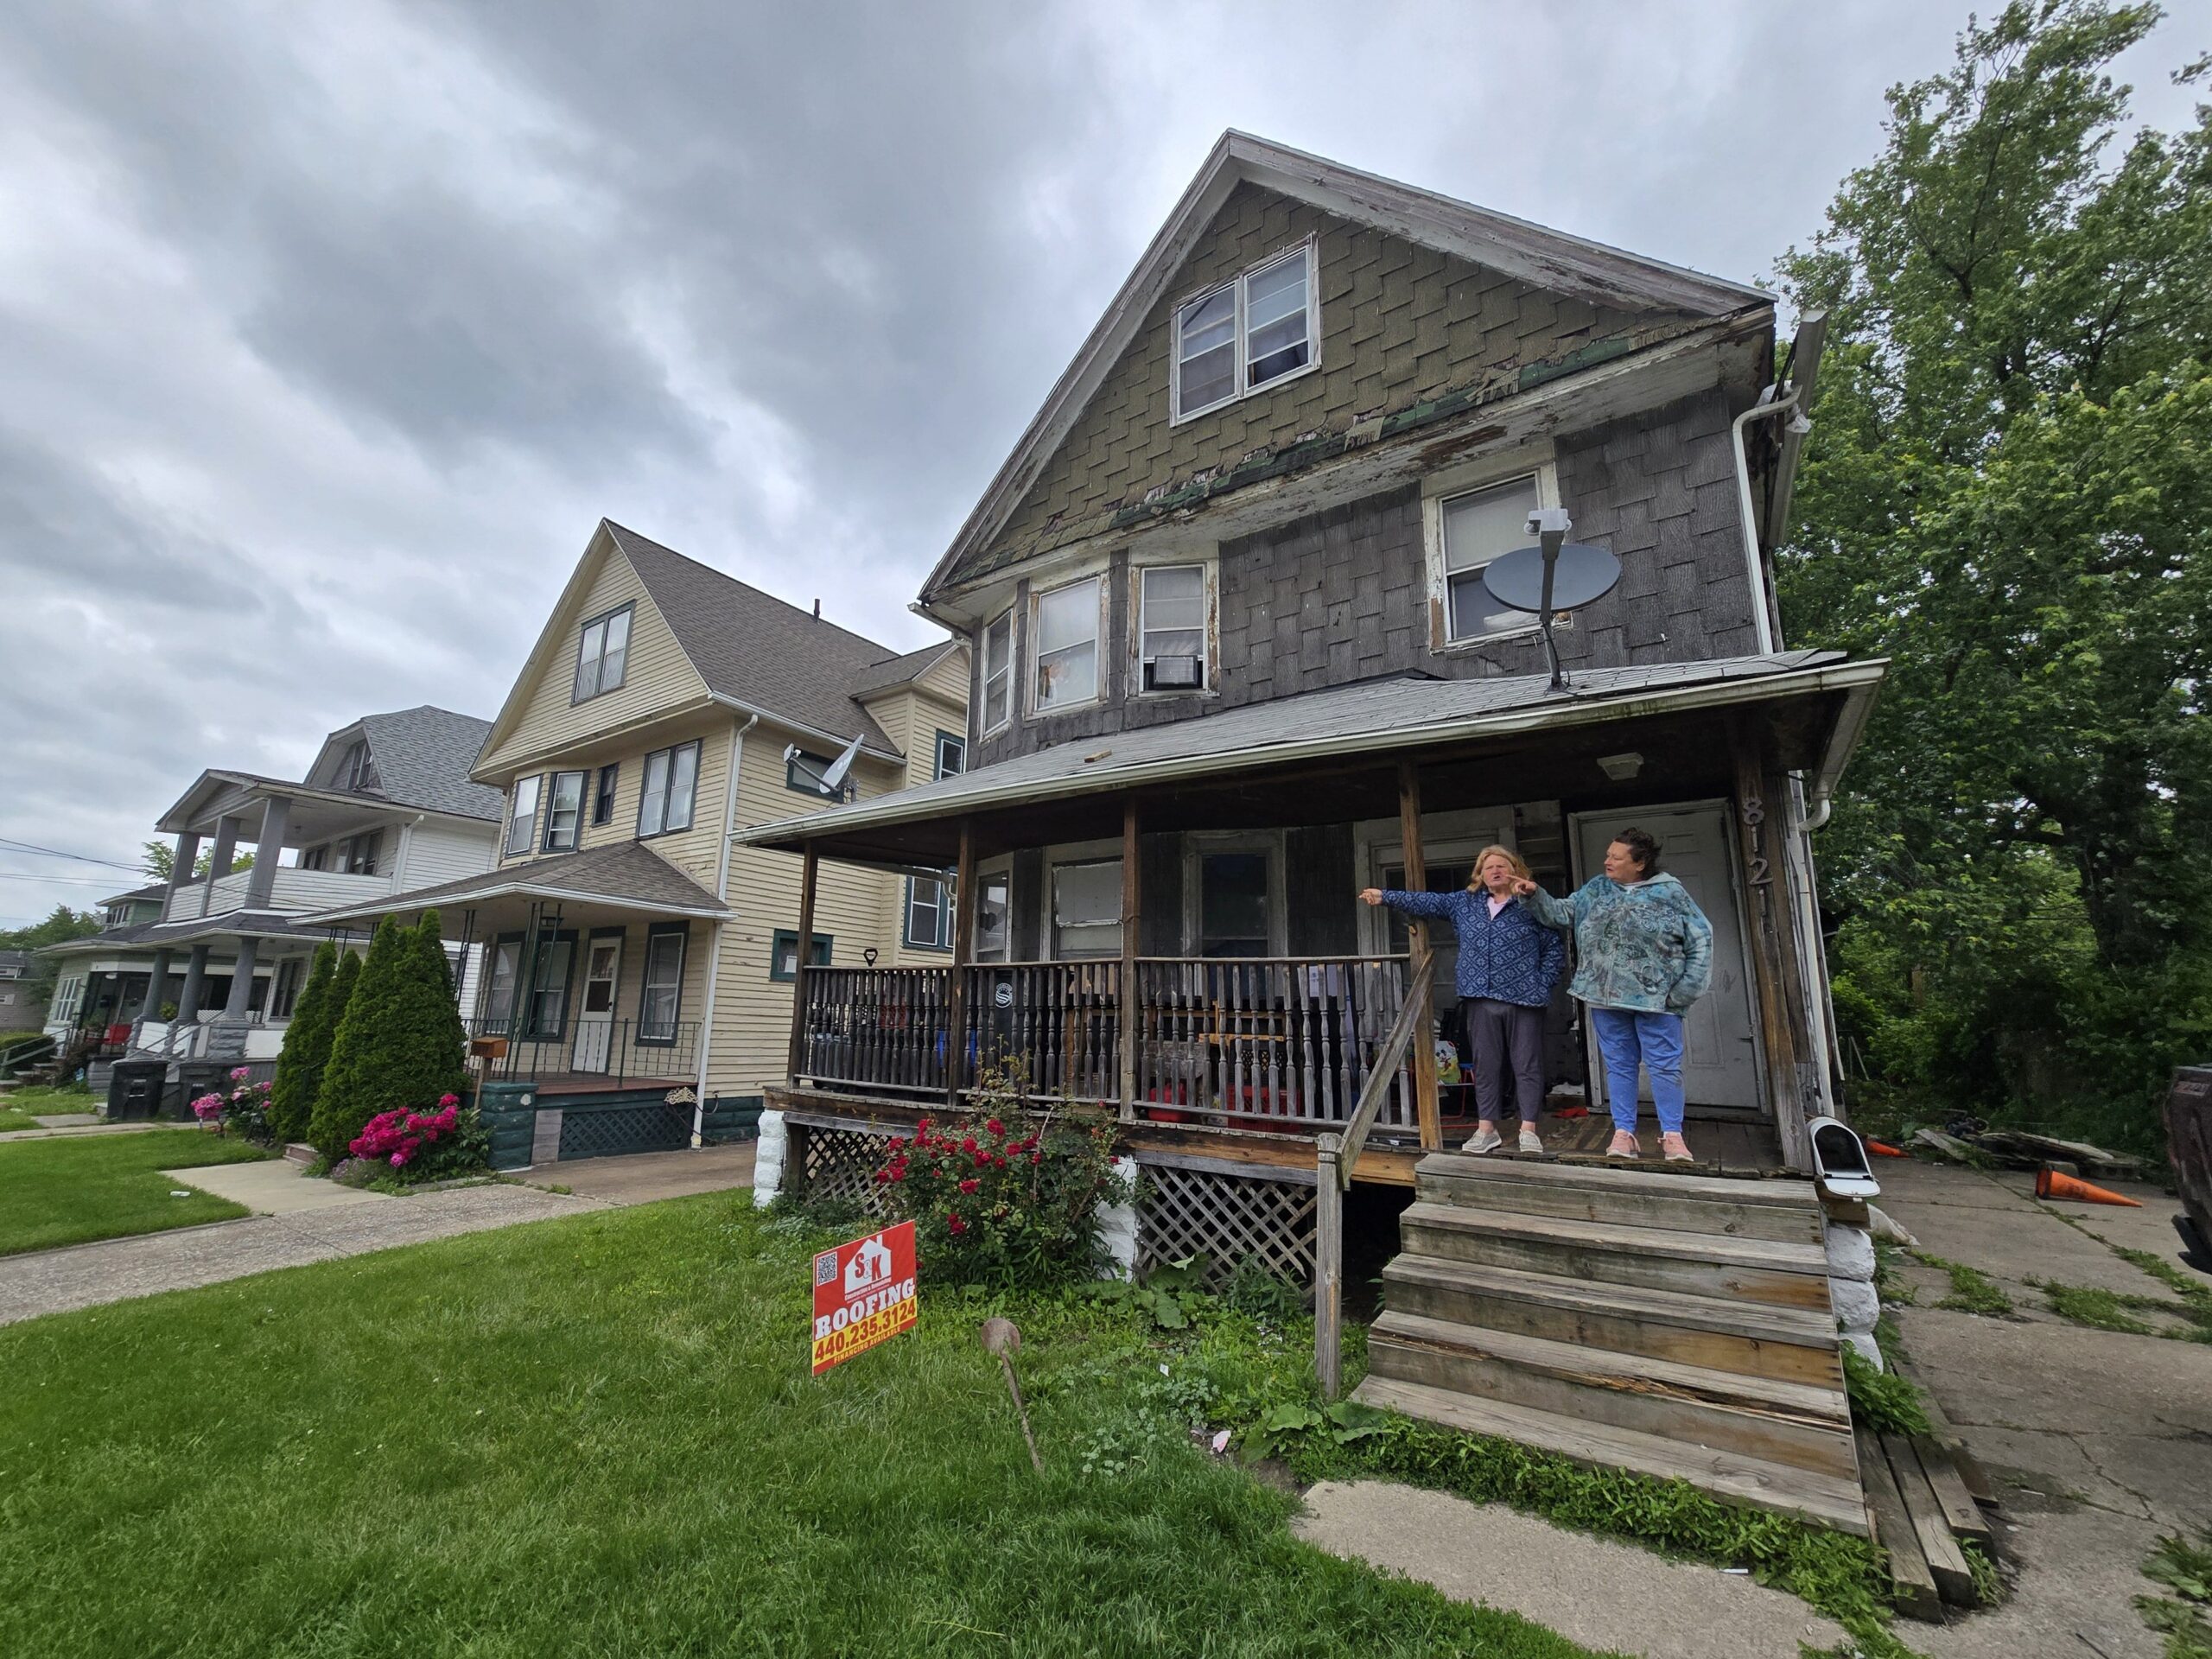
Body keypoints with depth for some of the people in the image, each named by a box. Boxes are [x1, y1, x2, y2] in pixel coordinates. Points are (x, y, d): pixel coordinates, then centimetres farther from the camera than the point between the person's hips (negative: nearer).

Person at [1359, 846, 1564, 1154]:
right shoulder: (1464, 903, 11)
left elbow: (1555, 947, 2)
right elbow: (1426, 902, 12)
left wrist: (1543, 983, -5)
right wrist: (1385, 895, 10)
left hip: (1523, 1000, -3)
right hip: (1480, 1000, 3)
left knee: (1527, 1066, 2)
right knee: (1485, 1066, 9)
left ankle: (1528, 1130, 10)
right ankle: (1486, 1129, 17)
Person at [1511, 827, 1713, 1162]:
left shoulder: (1671, 892, -4)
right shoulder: (1595, 889, 7)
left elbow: (1700, 939, -1)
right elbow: (1561, 914, 11)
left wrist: (1685, 989, -6)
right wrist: (1534, 896, -5)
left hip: (1654, 998, -3)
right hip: (1605, 996, 3)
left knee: (1664, 1066, 3)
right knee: (1619, 1065, 9)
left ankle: (1672, 1134, 16)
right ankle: (1624, 1133, 17)